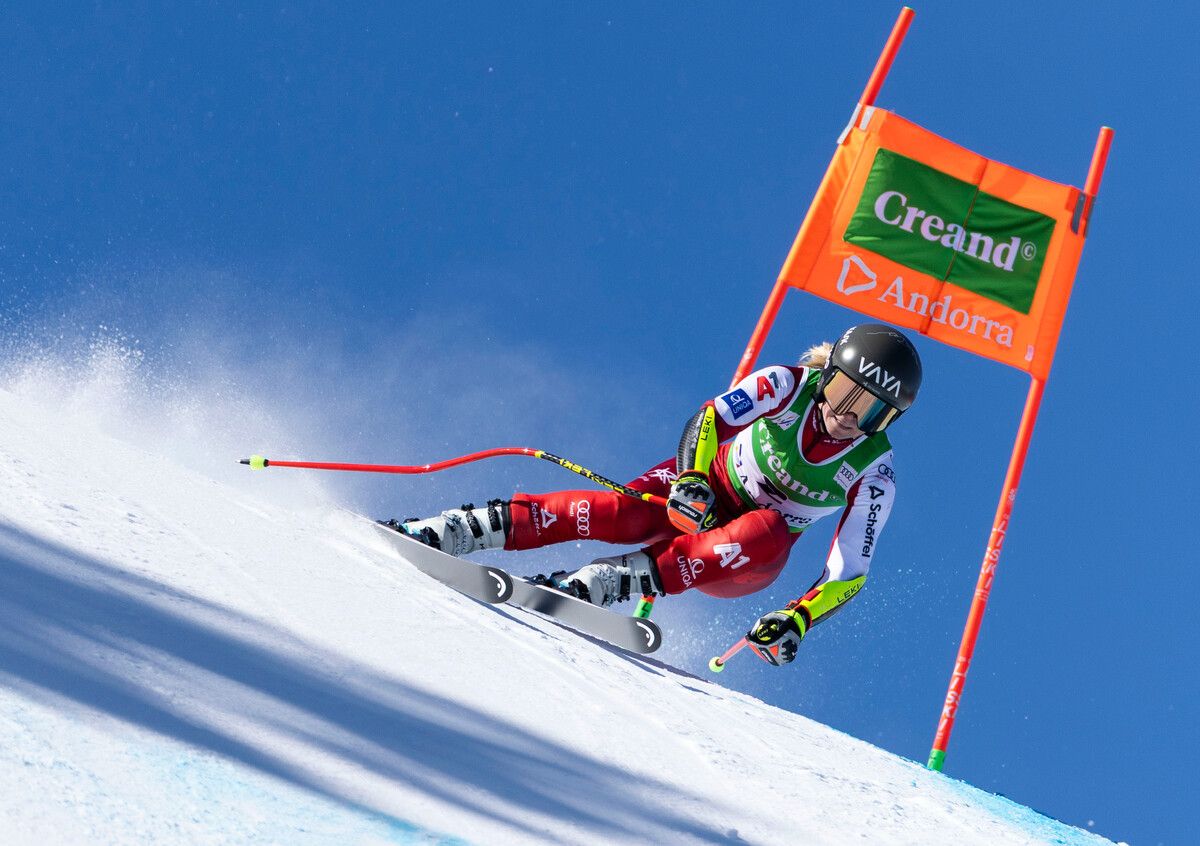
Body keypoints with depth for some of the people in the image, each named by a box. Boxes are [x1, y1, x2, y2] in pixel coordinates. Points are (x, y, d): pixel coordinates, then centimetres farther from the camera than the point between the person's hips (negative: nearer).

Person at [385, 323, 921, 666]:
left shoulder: (873, 476, -17)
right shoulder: (789, 385, -16)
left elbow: (848, 575, -19)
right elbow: (710, 418, -22)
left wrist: (797, 620, -36)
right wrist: (692, 481, -41)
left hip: (748, 559, 0)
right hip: (702, 492, 0)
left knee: (767, 534, -38)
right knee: (622, 512, -33)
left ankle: (591, 586, -44)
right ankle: (437, 535, -34)